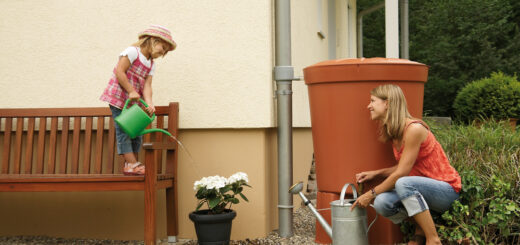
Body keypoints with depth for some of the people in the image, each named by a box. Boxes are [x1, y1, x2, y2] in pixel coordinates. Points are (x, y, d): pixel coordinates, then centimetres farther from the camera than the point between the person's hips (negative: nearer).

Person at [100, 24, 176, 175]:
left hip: (134, 102, 9)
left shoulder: (151, 64, 12)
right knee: (123, 129, -10)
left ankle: (131, 166, 12)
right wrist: (131, 91, -19)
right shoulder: (132, 51, -10)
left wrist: (149, 103, -17)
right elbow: (119, 72, -17)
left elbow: (147, 85, 0)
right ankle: (132, 164, -13)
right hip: (119, 97, -8)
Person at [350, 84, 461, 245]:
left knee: (404, 184, -37)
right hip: (421, 188, 7)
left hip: (447, 190, -7)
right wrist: (375, 173, 1)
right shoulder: (394, 133, 5)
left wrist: (371, 194, -14)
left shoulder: (414, 129, -22)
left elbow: (401, 174, -21)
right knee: (381, 203, -19)